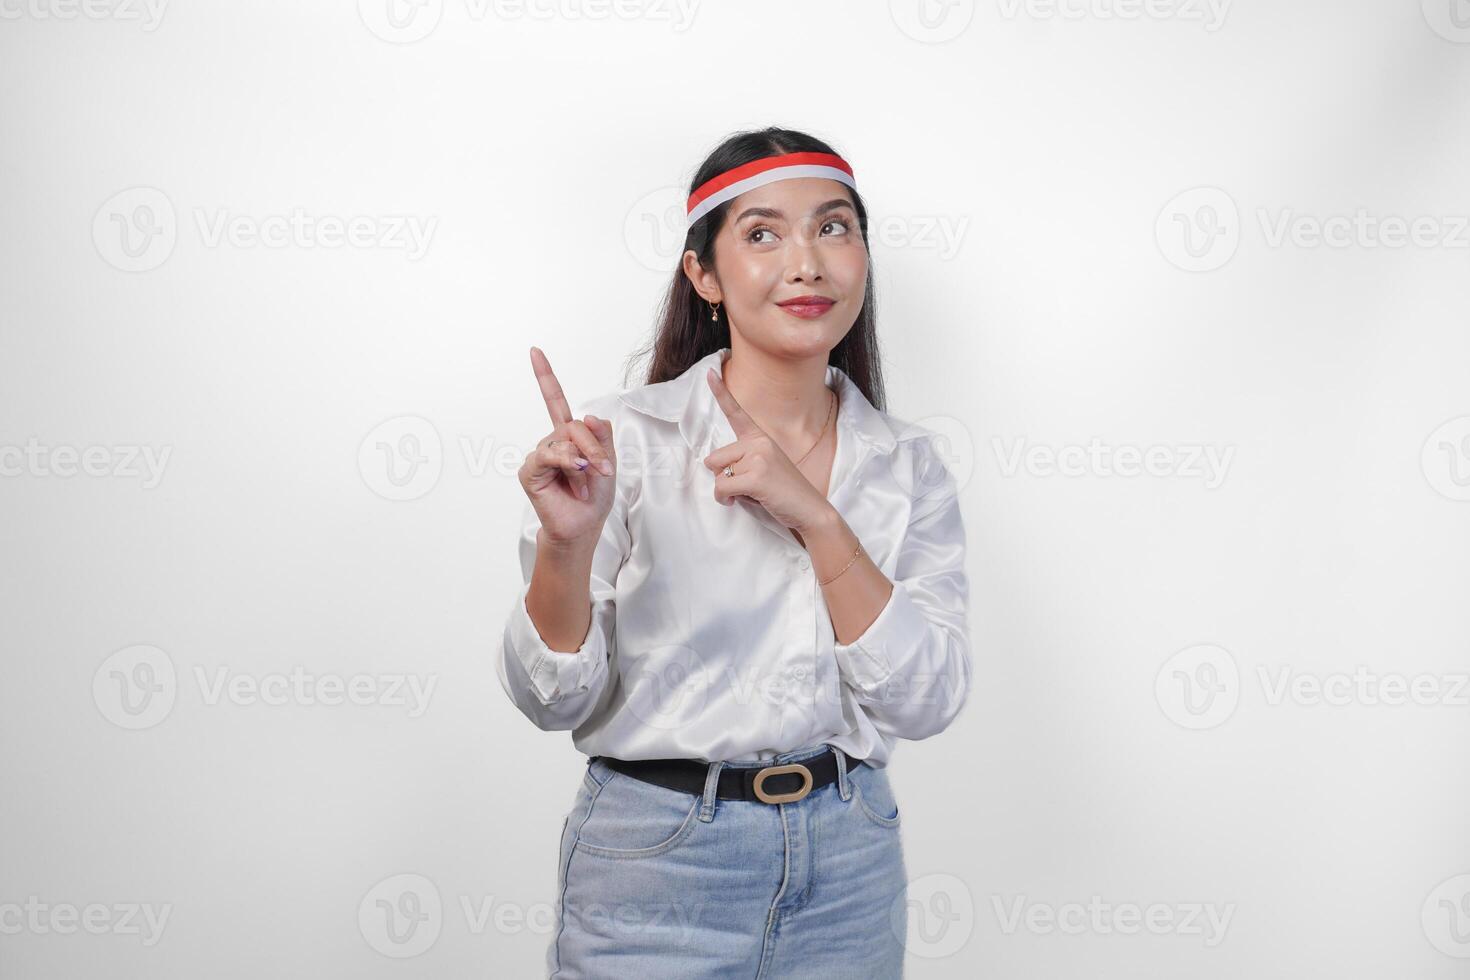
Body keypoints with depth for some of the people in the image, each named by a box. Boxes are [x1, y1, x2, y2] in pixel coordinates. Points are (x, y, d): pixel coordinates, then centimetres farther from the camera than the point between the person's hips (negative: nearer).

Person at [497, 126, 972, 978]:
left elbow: (929, 701, -9)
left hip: (848, 866, 3)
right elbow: (557, 700, -9)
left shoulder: (910, 466, 1)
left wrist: (813, 517, -18)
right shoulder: (628, 437, -9)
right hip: (657, 866, -3)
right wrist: (564, 545, -27)